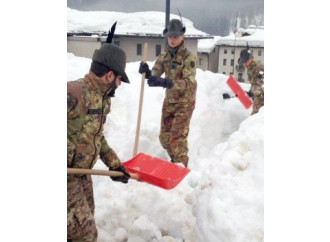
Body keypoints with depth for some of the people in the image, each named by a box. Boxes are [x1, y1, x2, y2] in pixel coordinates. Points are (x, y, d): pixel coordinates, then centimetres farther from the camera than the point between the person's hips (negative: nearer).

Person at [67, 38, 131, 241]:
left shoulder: (102, 98, 4)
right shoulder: (73, 94, -27)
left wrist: (114, 164, 16)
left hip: (81, 172, 9)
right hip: (68, 175, -9)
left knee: (85, 223, 25)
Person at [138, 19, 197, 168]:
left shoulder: (189, 57, -18)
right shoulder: (164, 55, 1)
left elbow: (189, 82, -30)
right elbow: (154, 74, -4)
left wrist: (164, 82, -44)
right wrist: (146, 72, -29)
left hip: (185, 102, -6)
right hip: (169, 101, 6)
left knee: (177, 136, -10)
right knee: (164, 136, 13)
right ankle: (175, 160, 36)